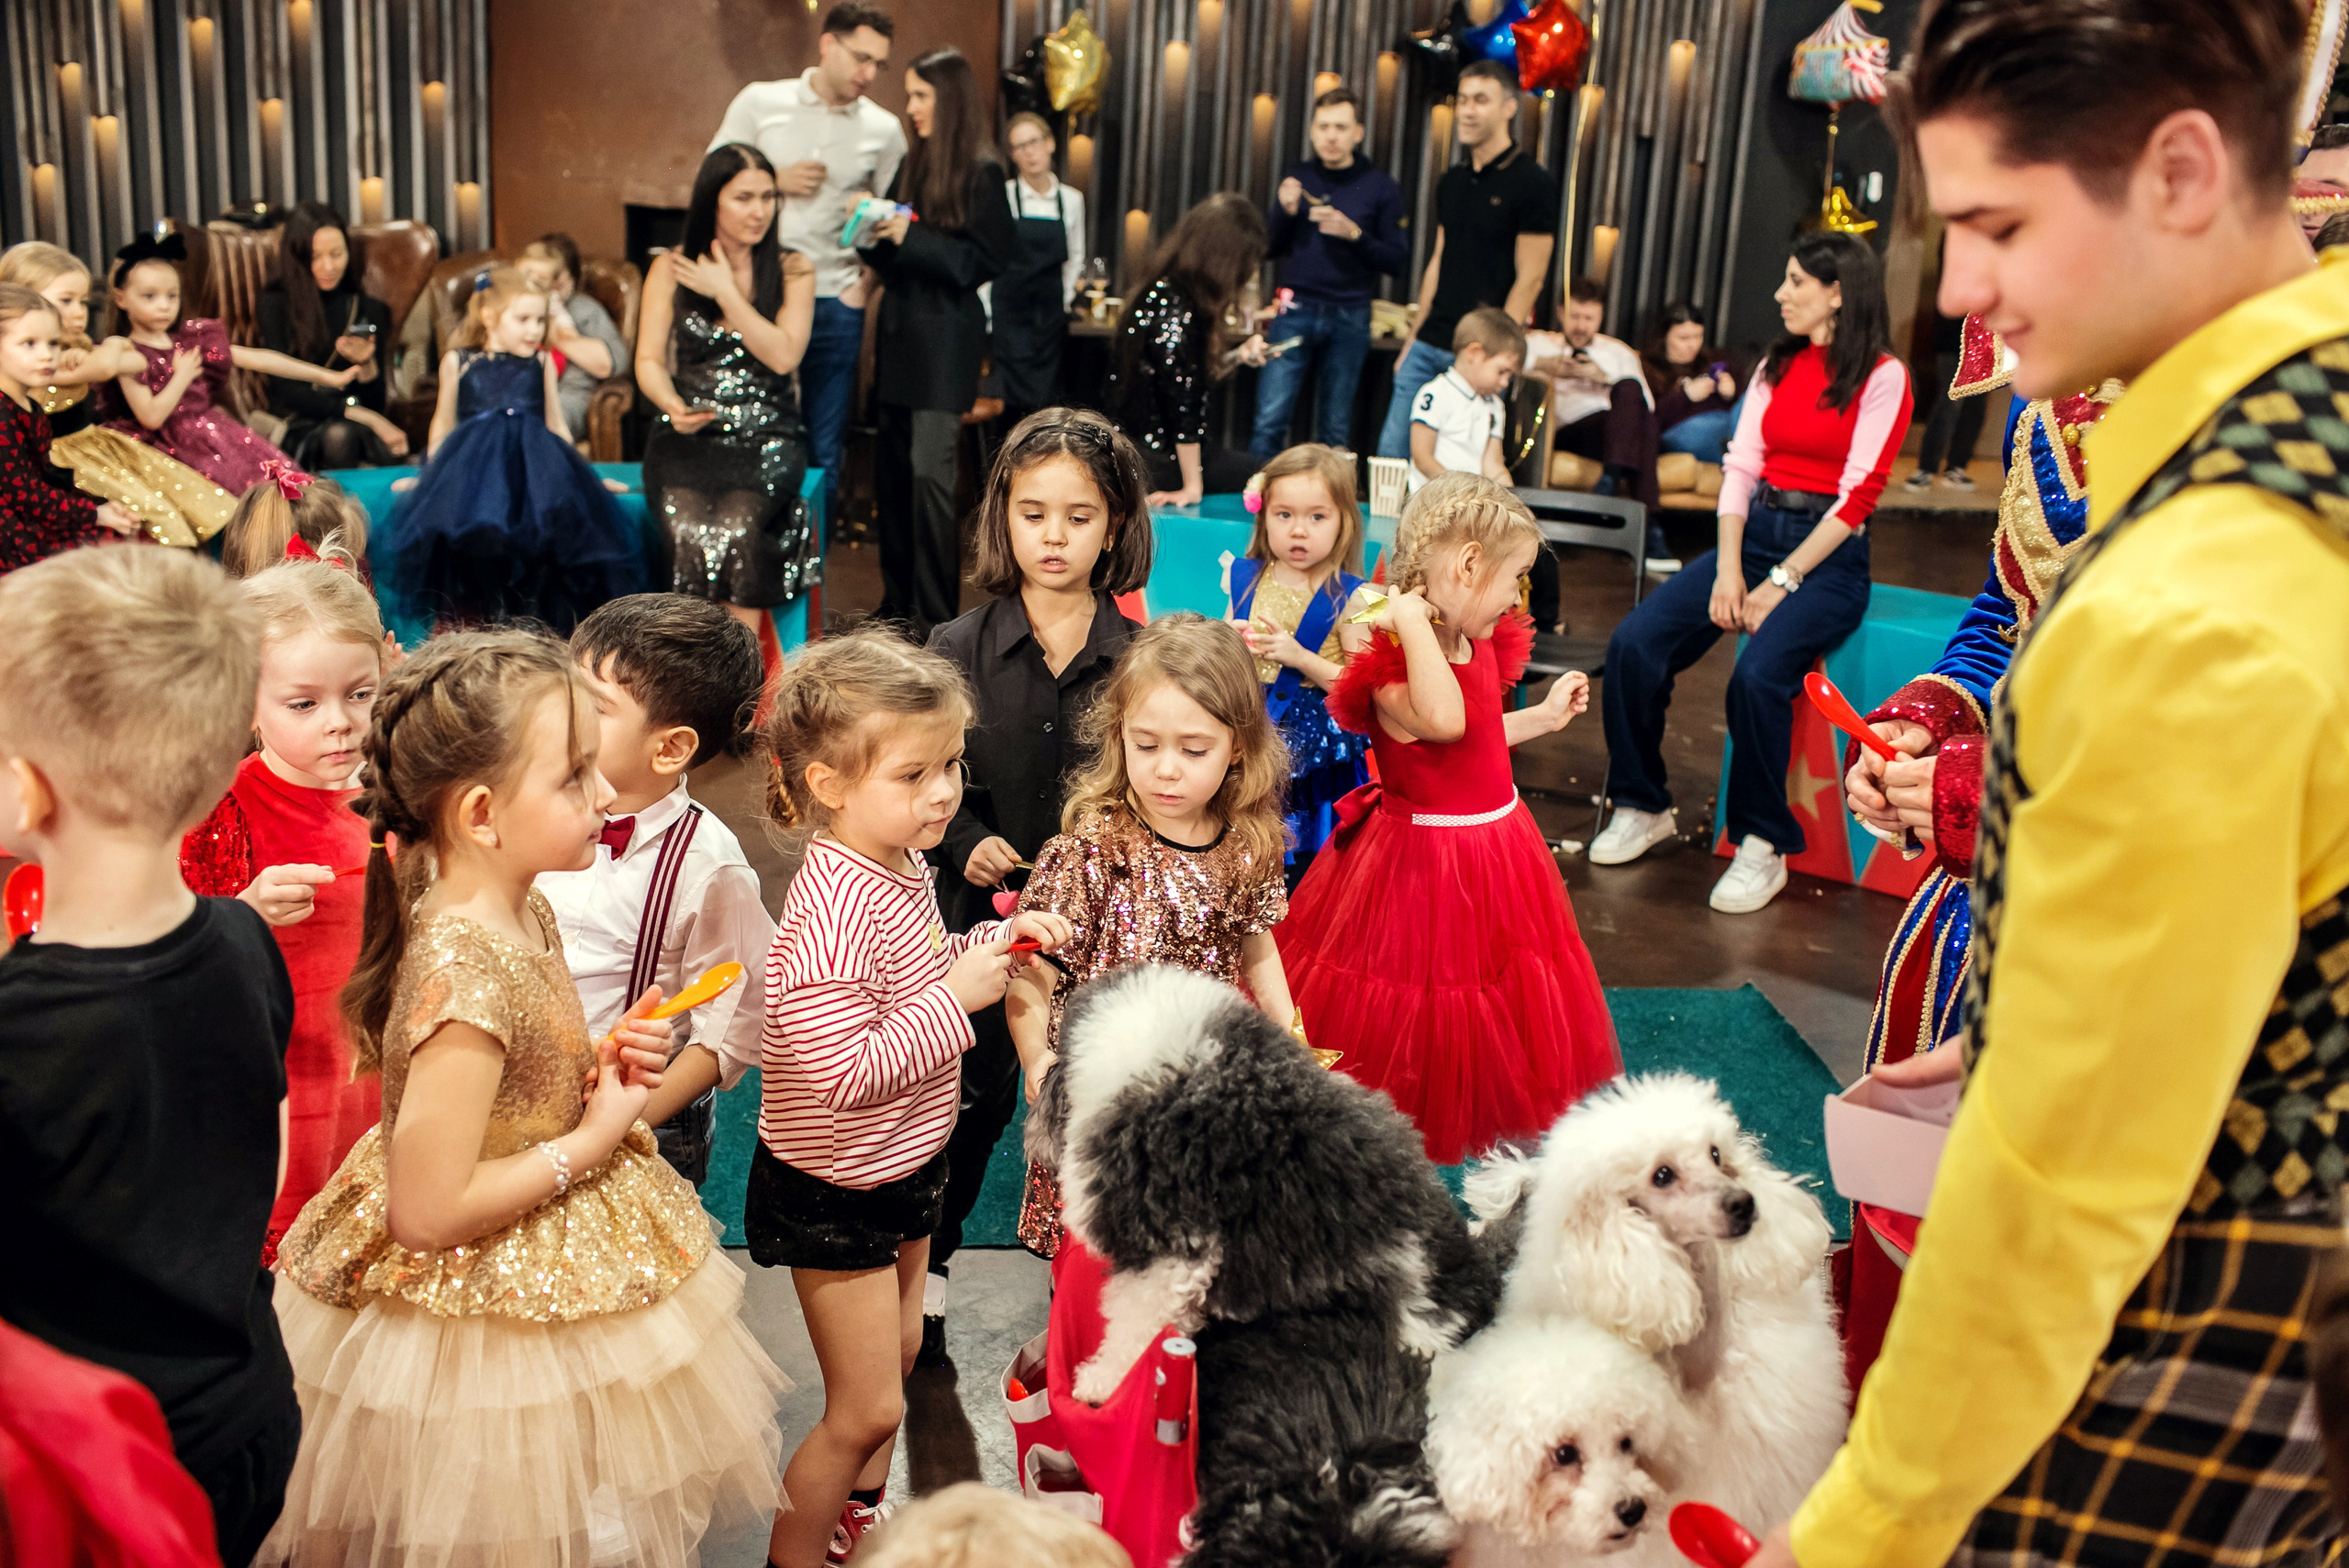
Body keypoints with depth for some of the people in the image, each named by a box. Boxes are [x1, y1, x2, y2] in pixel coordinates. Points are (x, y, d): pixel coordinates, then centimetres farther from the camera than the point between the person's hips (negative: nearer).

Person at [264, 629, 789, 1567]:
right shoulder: (468, 969, -31)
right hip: (485, 1317, -9)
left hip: (548, 1269, 9)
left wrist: (599, 1062, -4)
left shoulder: (522, 914, -2)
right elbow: (426, 1211, -28)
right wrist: (592, 1139, -19)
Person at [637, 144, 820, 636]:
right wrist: (673, 406, -14)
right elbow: (649, 359, 6)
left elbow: (784, 355, -5)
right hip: (689, 434, 1)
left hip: (766, 435, -1)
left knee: (736, 526, -32)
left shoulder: (792, 270, 7)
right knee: (690, 529, -30)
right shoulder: (671, 269, 10)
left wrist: (726, 292, -5)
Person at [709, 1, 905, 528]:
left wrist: (866, 284, -4)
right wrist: (775, 182, -8)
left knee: (823, 457, 3)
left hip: (834, 306, 1)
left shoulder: (884, 130, 6)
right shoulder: (760, 102, 3)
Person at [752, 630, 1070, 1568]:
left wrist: (998, 940, -1)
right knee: (868, 1407, 2)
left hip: (905, 1168, 9)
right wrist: (956, 997, -31)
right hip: (834, 1193, -9)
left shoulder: (901, 864, -3)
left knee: (898, 1350, 27)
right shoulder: (832, 909, -32)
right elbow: (845, 1073, -36)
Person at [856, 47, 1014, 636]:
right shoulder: (911, 166, 14)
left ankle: (937, 616, -6)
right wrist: (874, 237, -2)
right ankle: (899, 602, 19)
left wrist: (912, 237, -17)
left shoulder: (981, 174, -6)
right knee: (892, 471, 9)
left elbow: (985, 260, -10)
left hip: (947, 339, -7)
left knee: (931, 471, -11)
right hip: (900, 333, 7)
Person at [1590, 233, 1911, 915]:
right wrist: (1728, 570, -7)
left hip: (1828, 555, -6)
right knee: (1634, 643, -16)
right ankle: (1642, 808, -1)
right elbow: (1740, 468, 8)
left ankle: (1762, 847, -15)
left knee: (1758, 673, -32)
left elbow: (1858, 495, -10)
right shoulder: (1776, 366, 16)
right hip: (1754, 532, 6)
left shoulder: (1882, 377, -3)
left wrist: (1780, 583, -16)